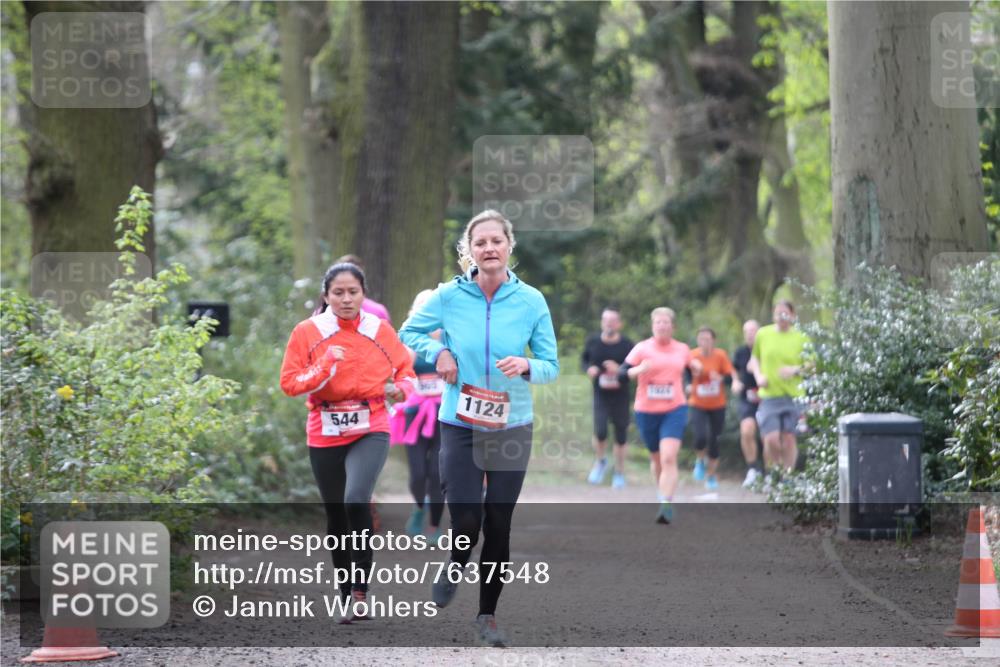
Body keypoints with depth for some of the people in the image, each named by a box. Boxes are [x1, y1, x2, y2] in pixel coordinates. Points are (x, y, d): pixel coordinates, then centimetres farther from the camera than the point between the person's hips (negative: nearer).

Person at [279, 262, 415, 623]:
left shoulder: (380, 331, 2)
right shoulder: (307, 332, -1)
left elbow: (405, 370, 14)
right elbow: (289, 383, -4)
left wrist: (401, 388, -7)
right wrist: (325, 365, -18)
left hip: (370, 431, -2)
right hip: (324, 437, 2)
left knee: (356, 500, -25)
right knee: (336, 516, 9)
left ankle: (361, 590, -18)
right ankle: (348, 598, 24)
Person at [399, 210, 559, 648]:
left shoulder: (531, 300, -6)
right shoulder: (450, 296, -7)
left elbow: (551, 366, -1)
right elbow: (408, 332, 9)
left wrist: (526, 366, -22)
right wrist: (437, 352, -9)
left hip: (512, 428, 1)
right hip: (460, 426, -1)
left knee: (498, 526, 7)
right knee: (466, 520, -10)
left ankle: (488, 615, 23)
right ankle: (455, 567, 26)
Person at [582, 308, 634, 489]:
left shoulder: (627, 345, -7)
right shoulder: (593, 342, -2)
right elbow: (585, 359, 15)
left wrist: (620, 369, -22)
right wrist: (588, 369, -8)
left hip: (620, 396, 0)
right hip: (600, 394, 0)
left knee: (620, 437, 6)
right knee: (600, 431, -17)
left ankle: (619, 473, 23)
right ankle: (600, 461, 13)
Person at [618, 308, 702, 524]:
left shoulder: (682, 350, 6)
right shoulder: (642, 349, -1)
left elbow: (693, 368, 23)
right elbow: (622, 372, -8)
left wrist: (697, 368, 0)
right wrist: (638, 370, -28)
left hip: (674, 410, -1)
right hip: (646, 411, 1)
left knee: (669, 457, -17)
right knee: (656, 458, 14)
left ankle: (666, 505, -22)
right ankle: (662, 494, 38)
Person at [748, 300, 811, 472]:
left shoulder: (801, 338, 0)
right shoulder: (763, 334, 5)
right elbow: (754, 358, 18)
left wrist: (796, 370, -13)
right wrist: (758, 375, 0)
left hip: (793, 395, 0)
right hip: (769, 395, 0)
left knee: (789, 438, 3)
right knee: (771, 439, -11)